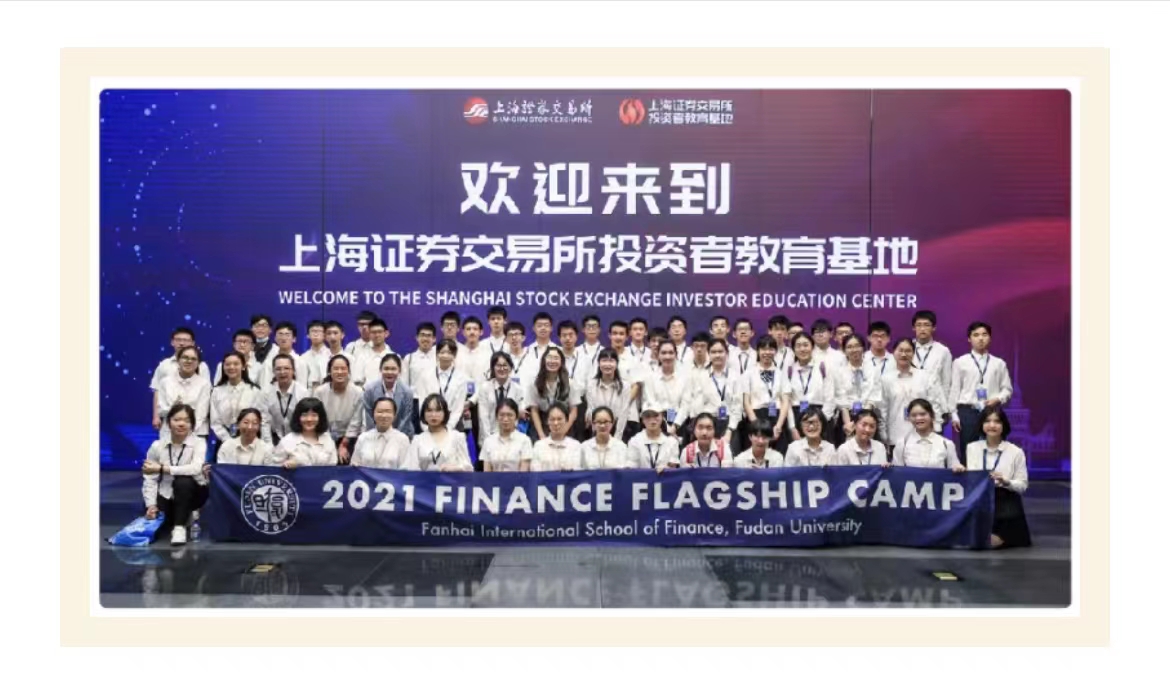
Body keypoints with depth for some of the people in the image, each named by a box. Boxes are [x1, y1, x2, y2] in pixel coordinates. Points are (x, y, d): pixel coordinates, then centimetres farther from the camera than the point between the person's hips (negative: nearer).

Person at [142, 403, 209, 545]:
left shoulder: (199, 443, -14)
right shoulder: (157, 446, -6)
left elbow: (195, 469, -31)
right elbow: (150, 479, -5)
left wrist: (161, 468, -31)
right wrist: (151, 505, -16)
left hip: (192, 492, -3)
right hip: (166, 495, 3)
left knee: (182, 481, -34)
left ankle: (180, 526, -17)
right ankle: (184, 515, 19)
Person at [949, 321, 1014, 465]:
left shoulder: (999, 363, 7)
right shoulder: (960, 362, 4)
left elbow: (1007, 388, 10)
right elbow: (954, 390, 2)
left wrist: (998, 399, -11)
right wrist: (953, 415, -2)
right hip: (968, 412, -1)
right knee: (967, 454, 2)